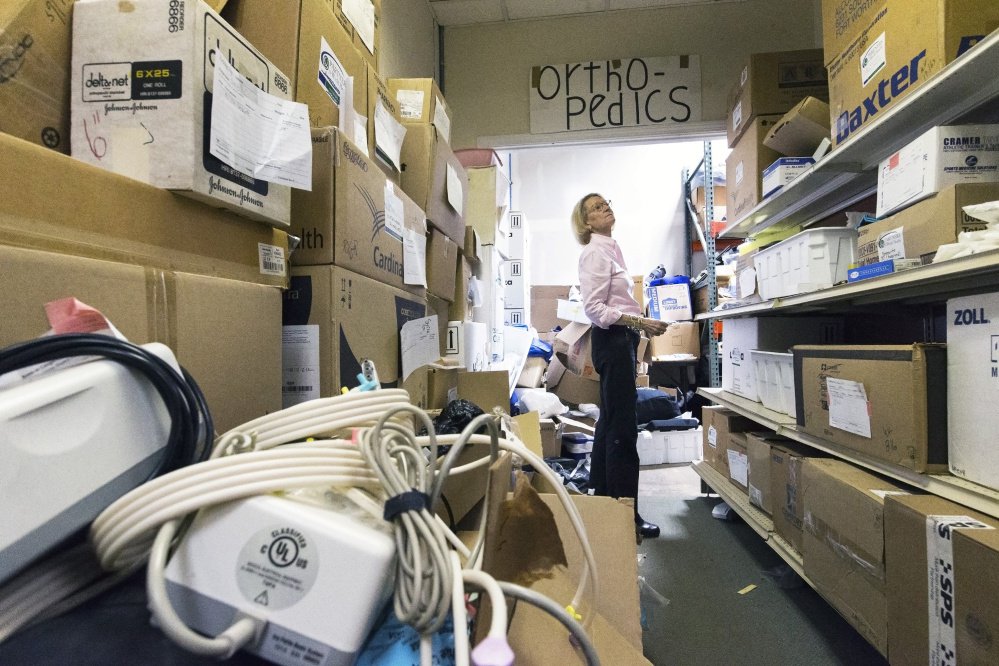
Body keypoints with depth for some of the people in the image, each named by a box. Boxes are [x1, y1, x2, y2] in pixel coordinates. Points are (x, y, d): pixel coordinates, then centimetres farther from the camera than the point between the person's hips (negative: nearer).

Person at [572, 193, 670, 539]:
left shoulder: (611, 248, 18)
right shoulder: (594, 253, -11)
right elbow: (594, 309, -19)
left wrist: (642, 321, 14)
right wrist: (639, 322, -22)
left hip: (621, 340, 10)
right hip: (611, 340, -10)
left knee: (610, 422, 14)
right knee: (623, 429, -7)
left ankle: (602, 498, 26)